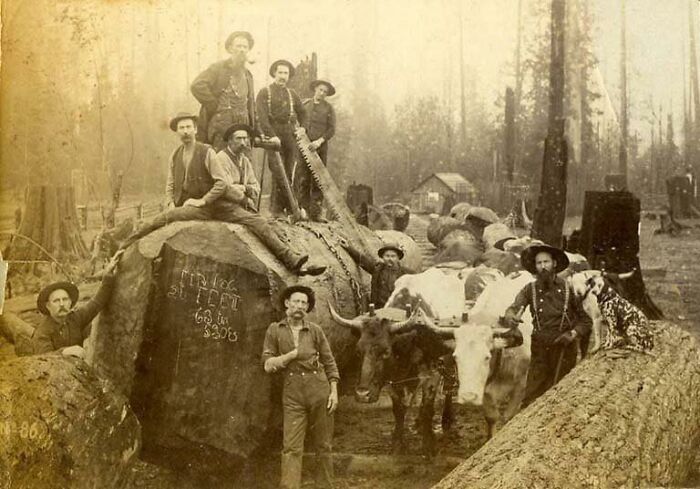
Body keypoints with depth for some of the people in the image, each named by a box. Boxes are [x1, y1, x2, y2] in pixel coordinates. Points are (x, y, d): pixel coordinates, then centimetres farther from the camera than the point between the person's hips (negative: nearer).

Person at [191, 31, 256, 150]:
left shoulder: (247, 75, 19)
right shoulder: (218, 68, -2)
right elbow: (197, 86, -15)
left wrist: (253, 130, 14)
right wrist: (214, 106, -12)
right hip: (221, 128, -6)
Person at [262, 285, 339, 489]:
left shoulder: (315, 330, 8)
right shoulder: (275, 330, 7)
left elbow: (329, 363, 9)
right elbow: (267, 364, 5)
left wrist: (334, 391, -1)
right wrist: (292, 354, -9)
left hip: (320, 390, 1)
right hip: (292, 395, -1)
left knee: (323, 445, 6)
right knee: (291, 447, -7)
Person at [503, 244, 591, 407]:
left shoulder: (568, 288, -1)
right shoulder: (530, 290, 3)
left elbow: (586, 321, 5)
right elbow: (515, 307, -12)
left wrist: (573, 333, -13)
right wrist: (510, 316, -34)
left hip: (565, 350, -1)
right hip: (539, 350, 1)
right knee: (530, 398, -2)